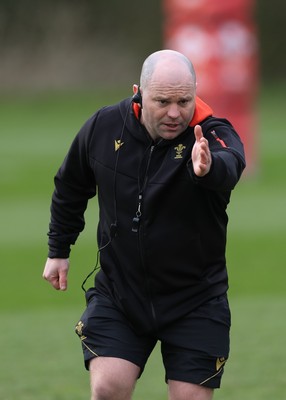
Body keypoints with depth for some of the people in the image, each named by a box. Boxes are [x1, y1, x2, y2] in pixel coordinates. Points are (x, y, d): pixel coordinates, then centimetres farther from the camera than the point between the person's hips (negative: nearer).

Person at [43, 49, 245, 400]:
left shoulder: (212, 136, -18)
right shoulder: (103, 127, -7)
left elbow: (228, 168, -45)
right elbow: (70, 189, 13)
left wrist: (209, 167, -68)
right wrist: (59, 249, 18)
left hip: (195, 303, -2)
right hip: (118, 293, 2)